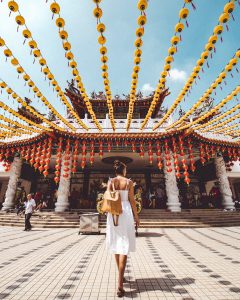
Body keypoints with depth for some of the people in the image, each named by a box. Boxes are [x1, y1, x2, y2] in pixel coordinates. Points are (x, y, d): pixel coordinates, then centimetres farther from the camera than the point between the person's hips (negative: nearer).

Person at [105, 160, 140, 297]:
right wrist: (136, 216, 4)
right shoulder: (129, 182, -4)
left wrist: (109, 215, 12)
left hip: (113, 213, 3)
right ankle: (120, 284, -4)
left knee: (117, 244, 18)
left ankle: (121, 276, 33)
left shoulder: (111, 181, 2)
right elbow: (132, 200, -5)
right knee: (124, 246, 1)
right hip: (126, 212, -3)